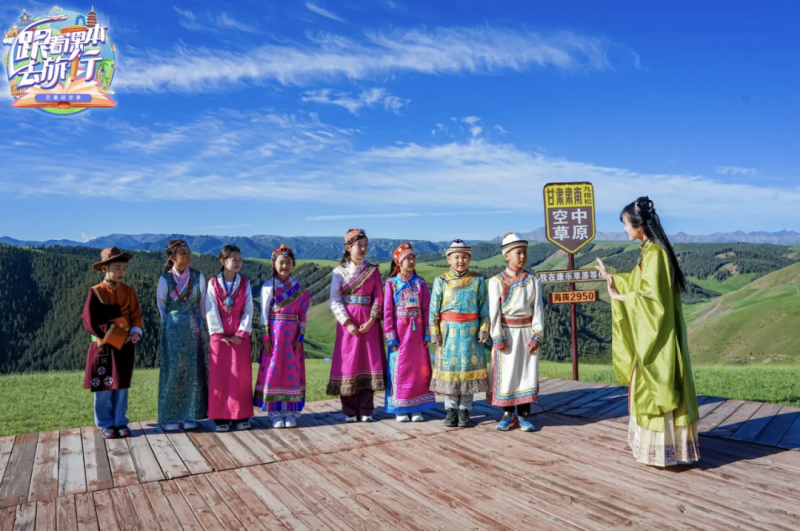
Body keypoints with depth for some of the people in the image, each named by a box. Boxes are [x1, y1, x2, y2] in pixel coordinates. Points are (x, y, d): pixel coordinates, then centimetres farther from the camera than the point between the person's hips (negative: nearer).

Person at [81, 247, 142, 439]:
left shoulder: (129, 291, 4)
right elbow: (90, 321, -10)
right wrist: (111, 336, -16)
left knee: (121, 386, 8)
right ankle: (106, 424, 15)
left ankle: (120, 422, 18)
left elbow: (136, 315, 5)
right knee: (103, 387, 4)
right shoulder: (96, 292, -7)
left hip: (125, 346, 3)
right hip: (103, 346, -3)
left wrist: (136, 332, -14)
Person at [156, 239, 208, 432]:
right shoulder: (165, 279, -4)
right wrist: (169, 326, 8)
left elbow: (202, 303, 6)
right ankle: (170, 417, 11)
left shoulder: (198, 277, -1)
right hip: (172, 330, -1)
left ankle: (190, 416, 13)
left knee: (192, 371, 3)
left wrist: (199, 325, 6)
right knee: (172, 371, 0)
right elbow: (161, 306, 5)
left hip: (193, 330, 1)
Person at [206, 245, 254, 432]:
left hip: (240, 335, 1)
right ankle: (221, 417, 10)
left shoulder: (245, 283, 3)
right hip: (220, 336, -1)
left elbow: (248, 310, -1)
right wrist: (219, 334, -12)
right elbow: (211, 311, -6)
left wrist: (242, 333, -11)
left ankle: (241, 416, 11)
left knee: (241, 375, 3)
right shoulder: (213, 283, -1)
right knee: (219, 376, 2)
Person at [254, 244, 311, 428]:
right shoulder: (268, 287, 1)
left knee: (292, 371, 4)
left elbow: (302, 315, 4)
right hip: (274, 334, -1)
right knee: (273, 371, 1)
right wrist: (266, 338, -7)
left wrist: (300, 338, -3)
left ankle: (290, 412, 14)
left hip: (293, 335, 1)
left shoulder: (299, 288, 4)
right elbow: (264, 314, 0)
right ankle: (275, 412, 12)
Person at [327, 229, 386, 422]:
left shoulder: (373, 270, 6)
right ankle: (350, 411, 10)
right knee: (348, 363, 0)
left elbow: (379, 298, 1)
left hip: (369, 323, 1)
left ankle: (366, 410, 11)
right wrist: (347, 323, -14)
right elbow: (335, 301, -3)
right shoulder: (339, 272, 2)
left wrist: (371, 321, -11)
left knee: (368, 362, 1)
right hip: (348, 322, -1)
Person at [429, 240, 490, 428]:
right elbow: (434, 310, 1)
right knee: (449, 367, 2)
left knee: (469, 367, 2)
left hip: (470, 331, 0)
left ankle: (465, 409, 13)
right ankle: (451, 409, 14)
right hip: (449, 331, 0)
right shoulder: (441, 281, 3)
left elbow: (484, 308, 4)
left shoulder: (478, 280, 5)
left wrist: (484, 329, -5)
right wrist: (435, 333, -5)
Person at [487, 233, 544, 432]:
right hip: (506, 332, -1)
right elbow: (494, 311, -6)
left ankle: (524, 415, 14)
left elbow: (538, 309, 0)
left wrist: (537, 335, -9)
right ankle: (507, 415, 16)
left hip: (527, 332, 1)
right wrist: (498, 338, -13)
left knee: (527, 372, 3)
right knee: (505, 373, 3)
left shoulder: (532, 280, 4)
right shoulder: (496, 281, -2)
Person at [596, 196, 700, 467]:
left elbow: (652, 297, -23)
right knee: (648, 386, 17)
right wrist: (611, 276, 28)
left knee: (657, 387, -1)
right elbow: (638, 283, 22)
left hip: (657, 334, -10)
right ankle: (651, 439, 29)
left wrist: (619, 297, -13)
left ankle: (663, 447, 10)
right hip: (648, 333, 10)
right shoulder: (650, 251, 10)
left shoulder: (655, 253, -20)